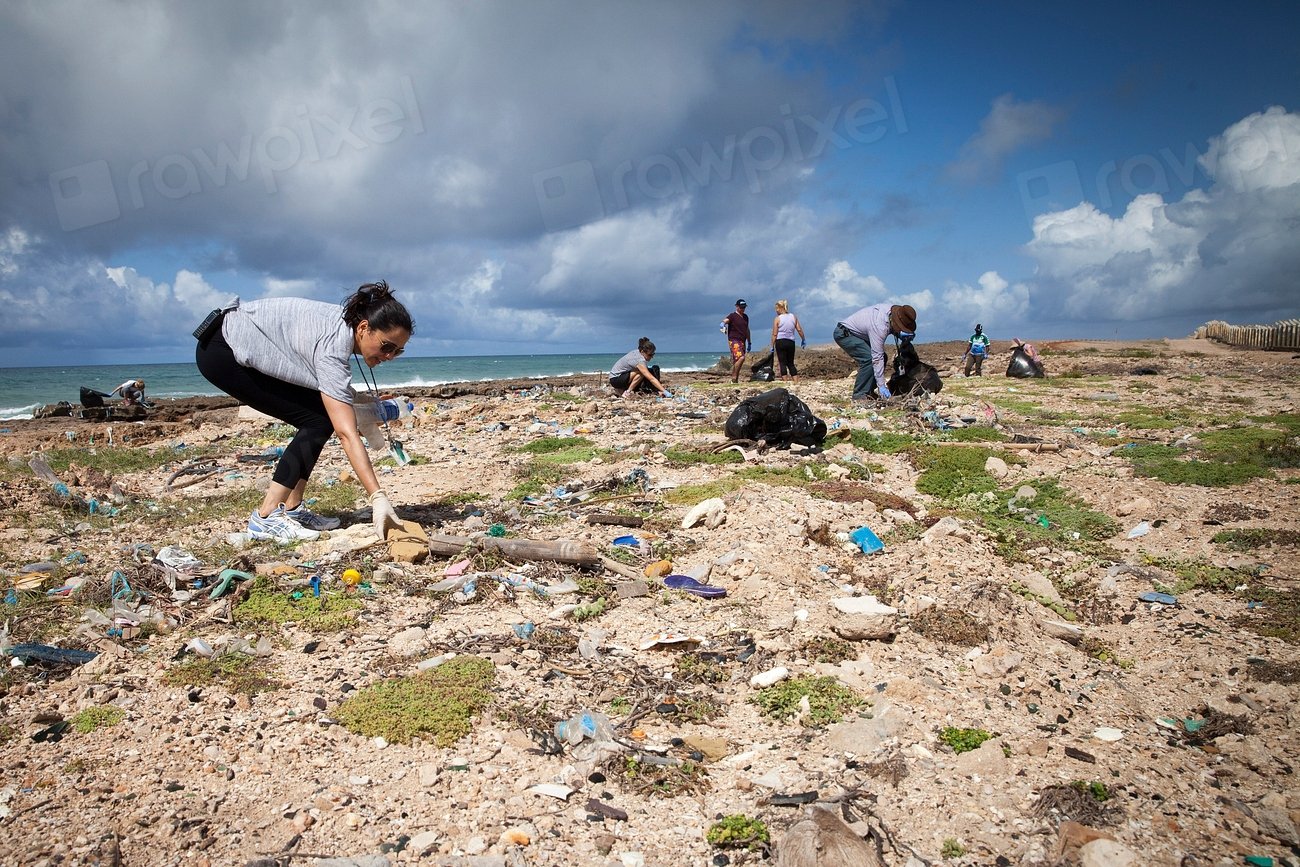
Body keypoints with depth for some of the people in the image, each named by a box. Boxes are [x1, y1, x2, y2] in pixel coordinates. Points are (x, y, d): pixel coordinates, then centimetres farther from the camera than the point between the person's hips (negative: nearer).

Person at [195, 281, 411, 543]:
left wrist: (346, 395, -2)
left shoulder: (347, 321, -6)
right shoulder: (333, 347, -32)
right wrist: (378, 497, -40)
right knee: (317, 421, -15)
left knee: (321, 415, 1)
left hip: (245, 349, 9)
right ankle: (265, 517, -14)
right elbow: (346, 434, -36)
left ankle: (291, 509, 5)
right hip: (222, 352, -9)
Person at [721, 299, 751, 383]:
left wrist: (749, 343, 29)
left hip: (742, 342, 7)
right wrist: (723, 324, -45)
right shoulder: (732, 316, -2)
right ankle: (734, 378, -17)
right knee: (741, 358, -24)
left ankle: (735, 380, 10)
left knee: (736, 361, 7)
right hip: (734, 341, -7)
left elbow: (747, 330, 28)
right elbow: (725, 321, -21)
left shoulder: (746, 317, 19)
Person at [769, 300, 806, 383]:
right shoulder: (793, 317, 7)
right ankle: (796, 382, 4)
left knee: (782, 363, 0)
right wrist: (803, 340, 18)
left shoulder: (777, 319, -5)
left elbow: (774, 334, -6)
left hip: (780, 342, -4)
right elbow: (799, 329, 6)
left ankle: (786, 382, -6)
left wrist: (772, 346, -1)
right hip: (791, 342, 4)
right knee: (791, 363, 12)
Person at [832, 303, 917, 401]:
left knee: (882, 357, 3)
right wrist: (881, 386, -31)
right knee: (869, 359, -24)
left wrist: (901, 334, -22)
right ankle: (859, 395, -16)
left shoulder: (894, 309, -12)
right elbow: (877, 358, -33)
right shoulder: (880, 326, -35)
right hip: (843, 334, -10)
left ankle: (868, 392, 7)